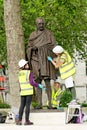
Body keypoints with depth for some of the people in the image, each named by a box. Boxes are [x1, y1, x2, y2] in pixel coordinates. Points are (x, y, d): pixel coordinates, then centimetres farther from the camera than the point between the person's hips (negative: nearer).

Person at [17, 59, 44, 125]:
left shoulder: (20, 73, 6)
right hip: (29, 92, -5)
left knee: (22, 105, 8)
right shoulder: (29, 72, -10)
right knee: (28, 105, -3)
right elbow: (31, 82, -14)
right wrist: (38, 85, -1)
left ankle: (19, 120, 4)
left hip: (23, 91, 5)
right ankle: (27, 121, -3)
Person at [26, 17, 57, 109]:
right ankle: (39, 103, -1)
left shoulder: (49, 34, 5)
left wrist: (39, 47, -12)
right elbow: (29, 47, 13)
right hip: (36, 60, 3)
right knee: (38, 82, -2)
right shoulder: (32, 35, 14)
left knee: (47, 82, -9)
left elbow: (53, 46, -2)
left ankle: (50, 103, -7)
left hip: (46, 60, -3)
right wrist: (33, 48, -12)